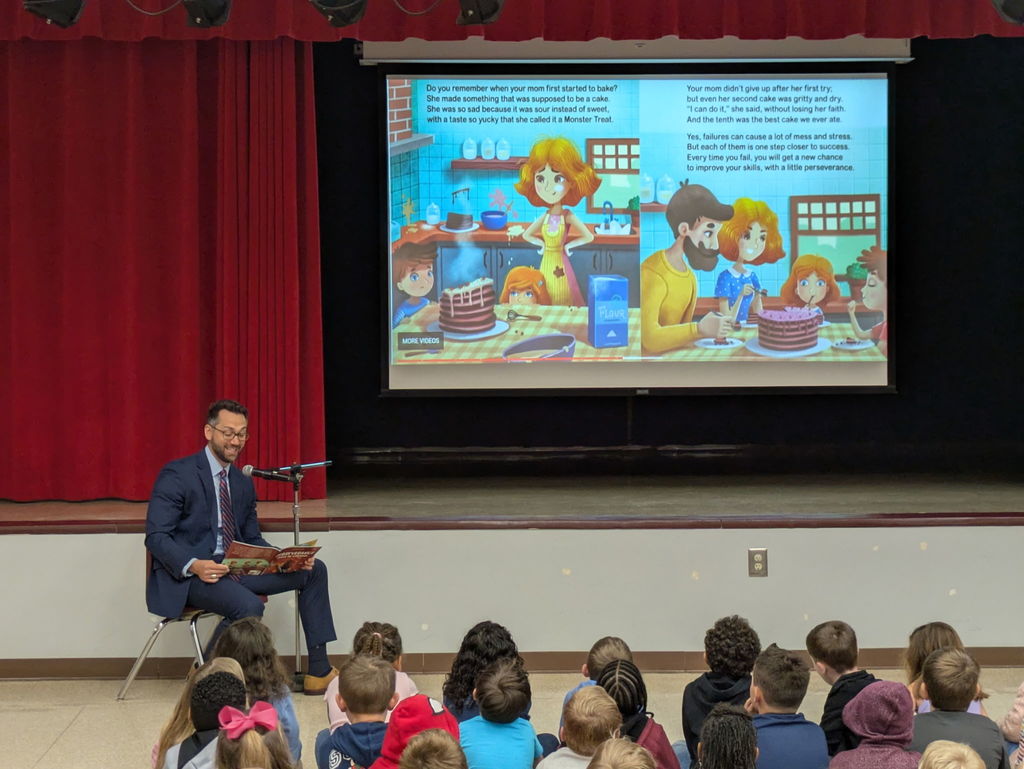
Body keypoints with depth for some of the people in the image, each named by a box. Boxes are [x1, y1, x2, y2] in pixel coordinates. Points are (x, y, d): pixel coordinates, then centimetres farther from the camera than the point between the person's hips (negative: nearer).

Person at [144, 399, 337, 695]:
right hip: (186, 575, -8)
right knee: (249, 606, -35)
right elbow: (156, 536, -14)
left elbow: (252, 540, 19)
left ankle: (318, 672, 0)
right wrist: (193, 566, -32)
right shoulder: (177, 475, -9)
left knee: (314, 570, -1)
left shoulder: (243, 483, 15)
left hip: (231, 569, 8)